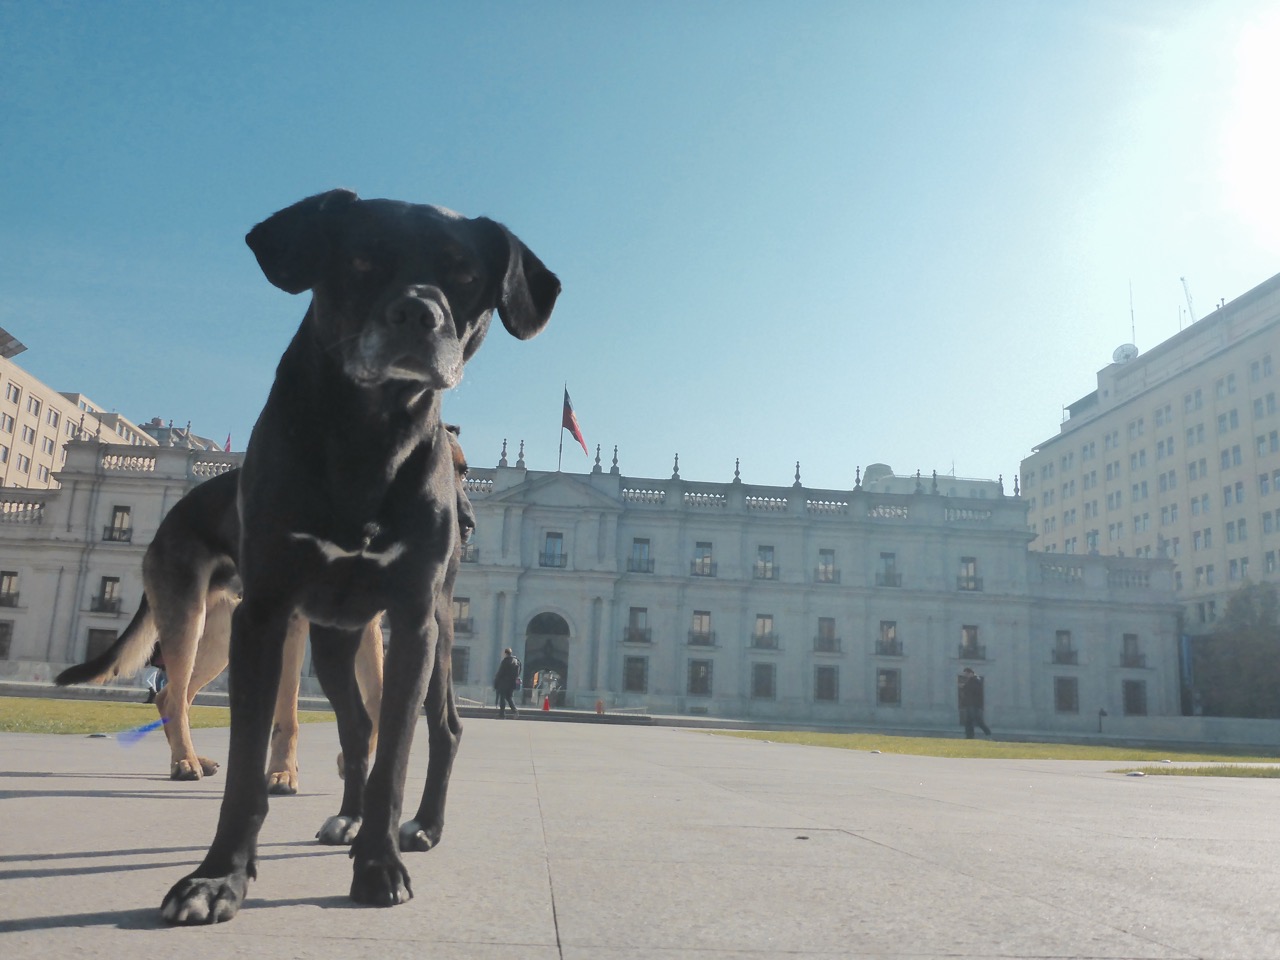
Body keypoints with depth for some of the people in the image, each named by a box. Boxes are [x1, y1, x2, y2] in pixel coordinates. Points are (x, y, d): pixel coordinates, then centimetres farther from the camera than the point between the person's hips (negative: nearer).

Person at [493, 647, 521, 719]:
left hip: (504, 682, -7)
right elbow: (518, 673, 11)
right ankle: (514, 711, -2)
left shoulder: (505, 661, -12)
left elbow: (500, 673, -12)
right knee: (508, 697, 16)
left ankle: (502, 715, -1)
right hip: (512, 683, 7)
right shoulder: (517, 661, 10)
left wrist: (495, 683, -7)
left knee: (502, 697, 1)